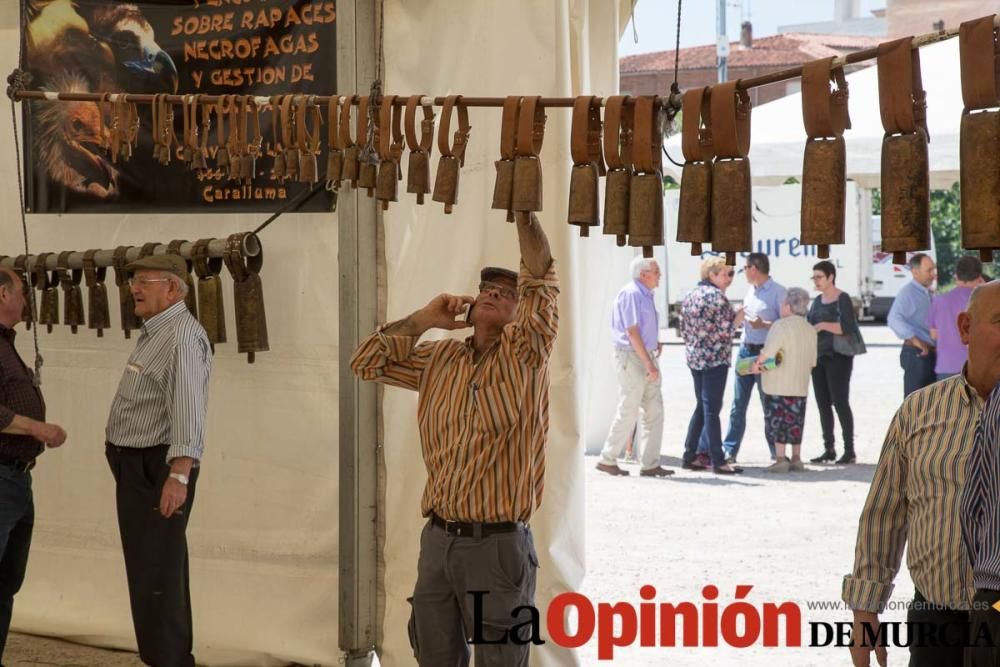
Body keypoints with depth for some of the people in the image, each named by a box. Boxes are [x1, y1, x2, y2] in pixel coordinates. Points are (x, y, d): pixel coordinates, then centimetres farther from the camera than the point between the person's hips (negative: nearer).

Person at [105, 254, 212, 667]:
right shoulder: (154, 332, 15)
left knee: (157, 573, -8)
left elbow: (187, 407, -28)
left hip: (157, 469, -11)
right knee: (146, 569, 16)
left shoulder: (182, 336, -18)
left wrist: (179, 474, -35)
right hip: (136, 465, 11)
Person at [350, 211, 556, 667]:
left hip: (498, 543, -5)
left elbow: (541, 279, -16)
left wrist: (523, 211, -22)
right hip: (438, 539, 5)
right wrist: (423, 320, 9)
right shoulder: (440, 359, 12)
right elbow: (366, 363, 14)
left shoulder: (523, 355, -3)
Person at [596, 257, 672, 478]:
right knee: (628, 412, -4)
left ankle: (651, 464, 9)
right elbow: (632, 332, -19)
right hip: (631, 357, -9)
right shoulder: (630, 294, -14)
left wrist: (655, 343, 9)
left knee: (654, 411, 6)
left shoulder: (646, 295, 15)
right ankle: (607, 459, 6)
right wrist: (649, 364, -21)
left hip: (646, 355, 9)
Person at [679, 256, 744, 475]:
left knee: (702, 406, 16)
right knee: (712, 409, -6)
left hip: (693, 357, 8)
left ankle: (690, 456, 16)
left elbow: (683, 329, 14)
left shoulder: (690, 296, 12)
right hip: (715, 358, -8)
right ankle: (718, 461, -3)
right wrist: (739, 317, -3)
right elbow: (724, 330, -17)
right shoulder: (716, 296, -13)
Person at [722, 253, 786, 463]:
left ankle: (777, 452, 7)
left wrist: (765, 324, -24)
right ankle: (729, 451, 11)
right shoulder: (750, 292, 15)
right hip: (745, 350, 7)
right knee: (738, 405, 7)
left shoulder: (777, 292, -10)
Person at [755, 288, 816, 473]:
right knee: (795, 421, 13)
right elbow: (812, 362, 11)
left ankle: (780, 460, -2)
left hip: (778, 385, -6)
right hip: (800, 385, 6)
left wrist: (757, 364, -3)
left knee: (777, 420, 0)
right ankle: (796, 459, 15)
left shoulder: (781, 326, -14)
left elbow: (767, 353, -18)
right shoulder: (810, 330, 8)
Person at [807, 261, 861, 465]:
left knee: (840, 402, -7)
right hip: (819, 358, 8)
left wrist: (823, 325, -18)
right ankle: (829, 450, 12)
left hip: (838, 357, -8)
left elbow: (848, 328, -18)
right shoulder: (817, 301, 15)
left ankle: (849, 451, -4)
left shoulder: (842, 299, -7)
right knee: (823, 404, 7)